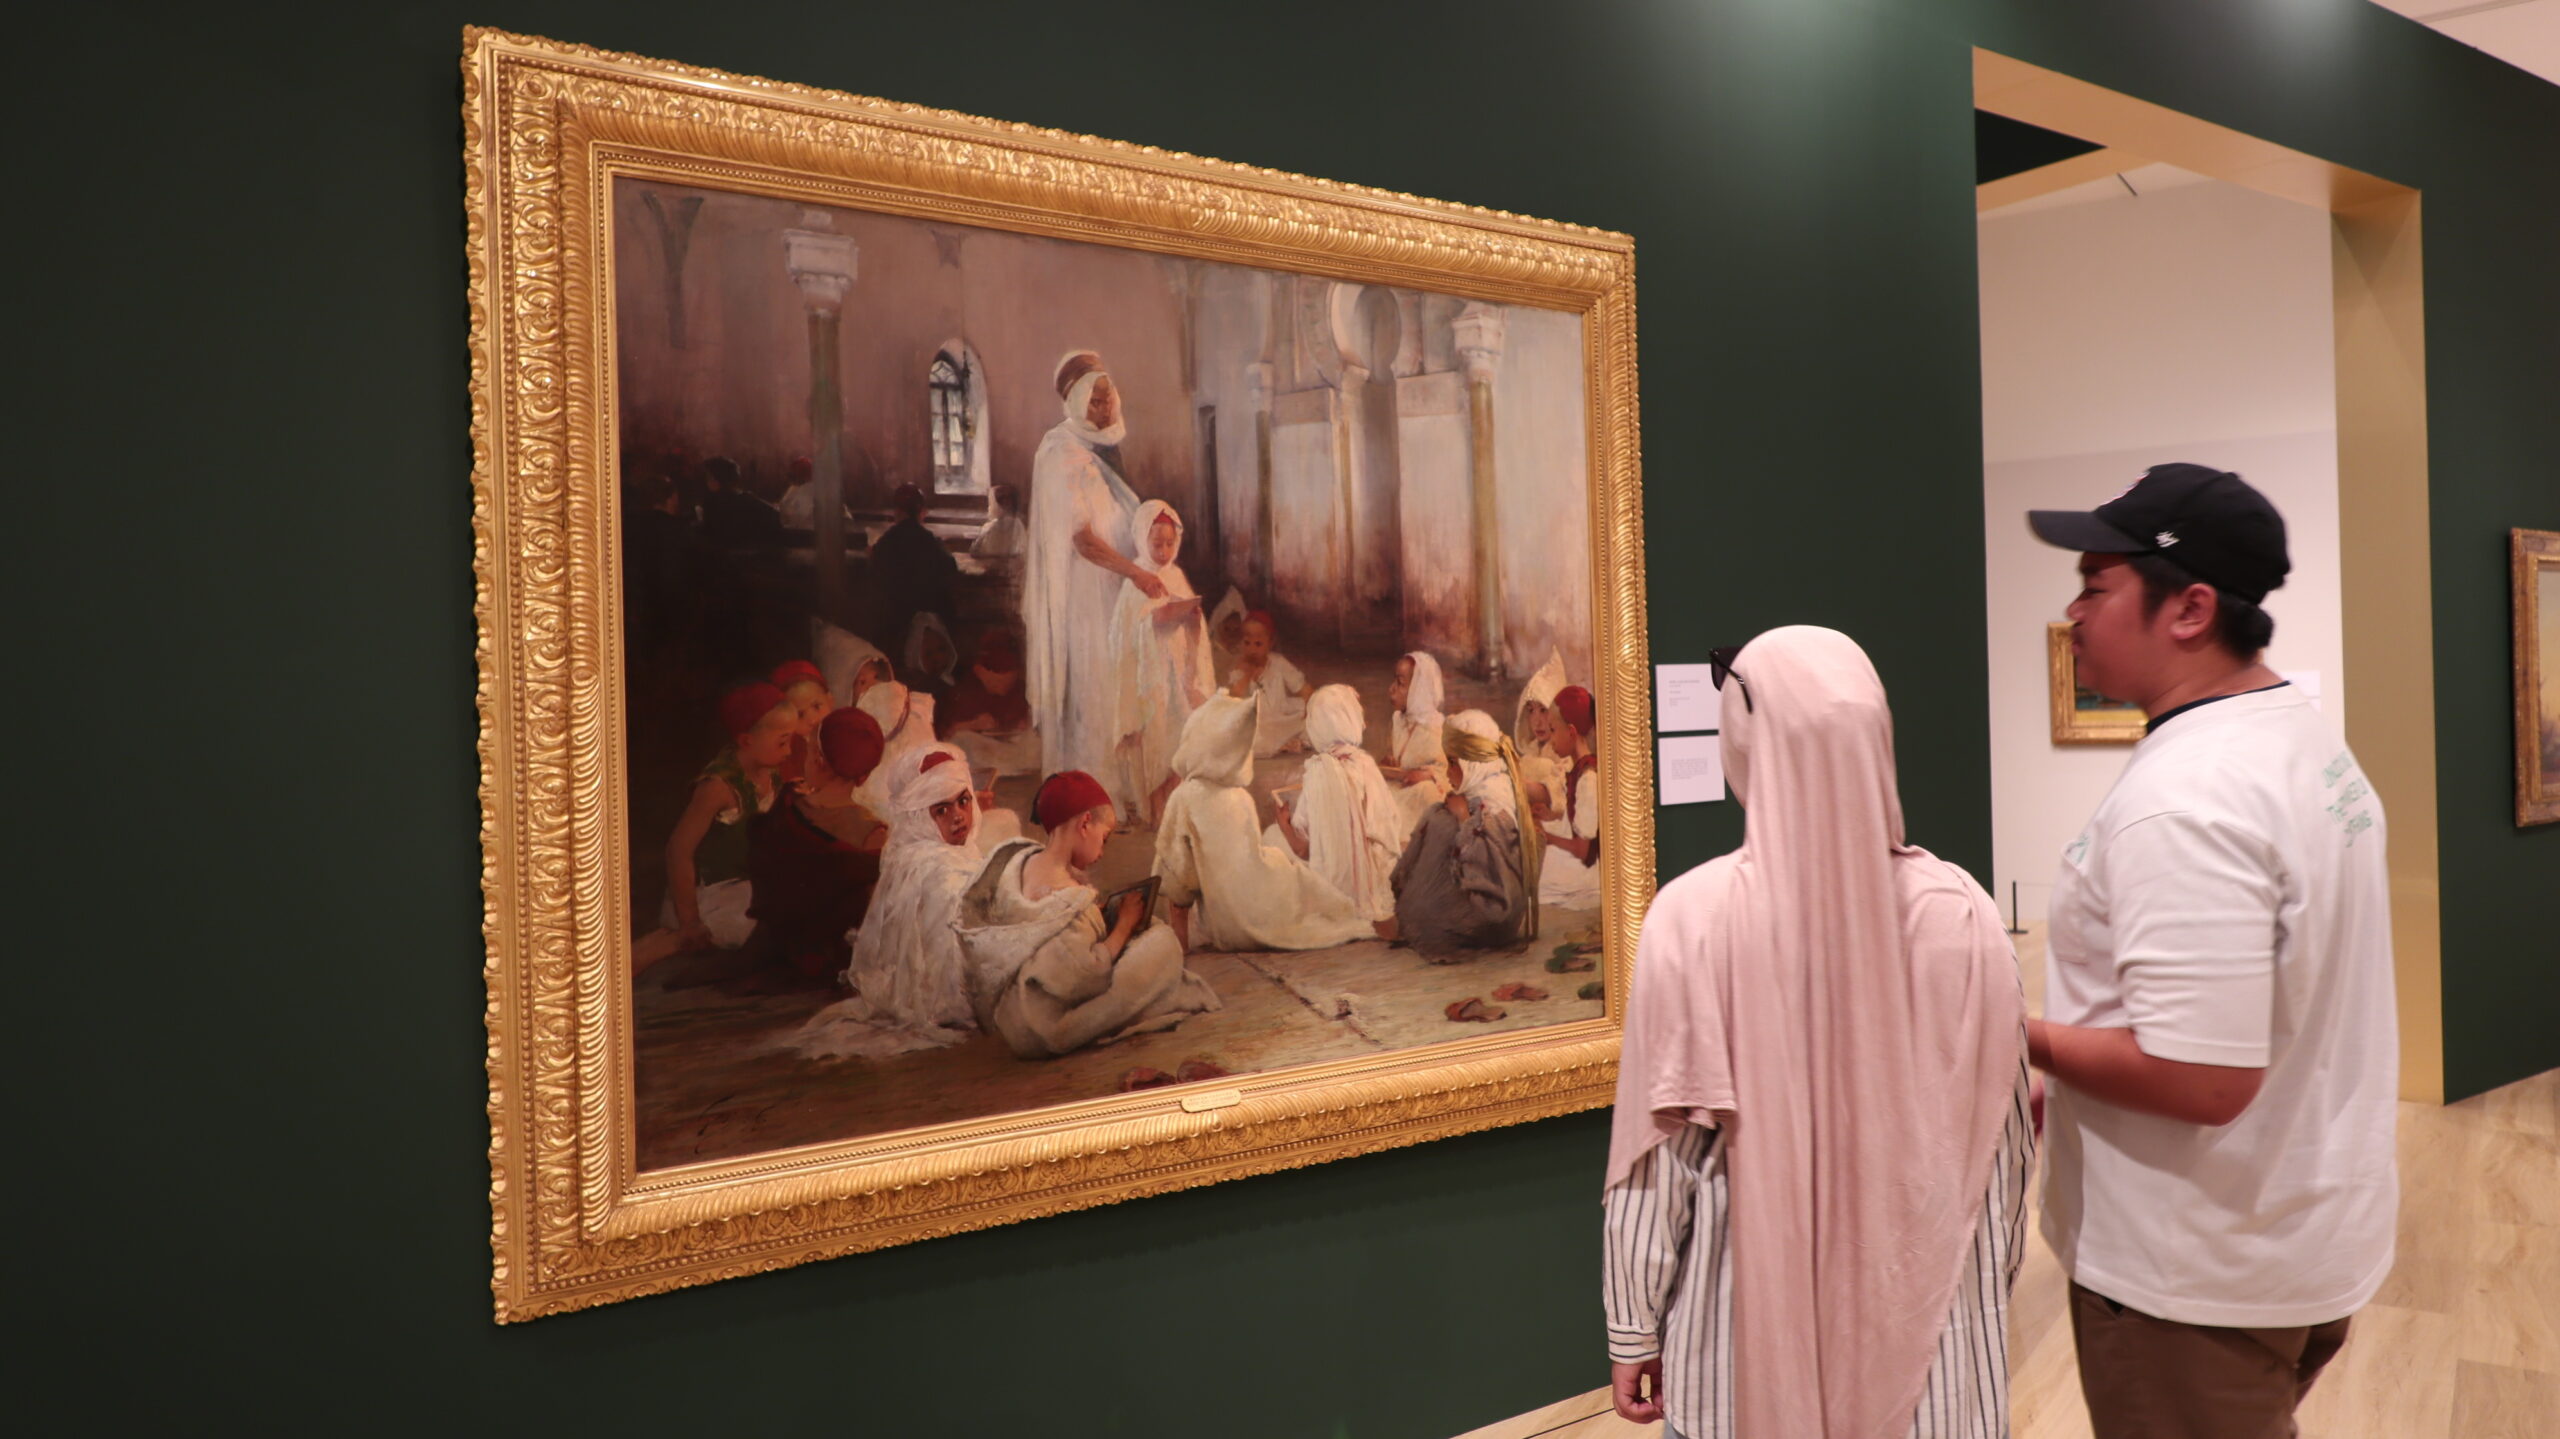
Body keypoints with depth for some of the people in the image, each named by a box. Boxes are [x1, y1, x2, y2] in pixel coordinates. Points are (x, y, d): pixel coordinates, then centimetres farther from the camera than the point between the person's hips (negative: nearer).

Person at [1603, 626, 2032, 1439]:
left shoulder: (1695, 915, -16)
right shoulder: (1958, 911, -10)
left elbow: (1658, 1151, -10)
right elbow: (2001, 1139, 0)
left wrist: (1635, 1326, 2)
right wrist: (1989, 1289, 14)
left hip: (1750, 1319, -1)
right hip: (1930, 1310, 2)